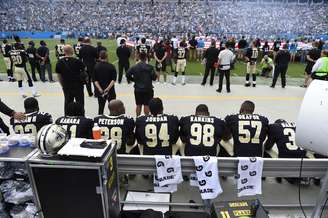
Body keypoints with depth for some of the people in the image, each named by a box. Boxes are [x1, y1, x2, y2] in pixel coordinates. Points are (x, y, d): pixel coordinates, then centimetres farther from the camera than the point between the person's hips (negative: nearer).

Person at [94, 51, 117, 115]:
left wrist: (100, 89, -12)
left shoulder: (96, 66, 0)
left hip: (100, 91, 2)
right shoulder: (111, 66, -5)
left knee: (101, 107, 7)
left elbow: (95, 80, -6)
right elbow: (113, 79, -14)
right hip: (110, 90, -2)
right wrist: (108, 88, -18)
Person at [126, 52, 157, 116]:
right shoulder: (150, 67, -11)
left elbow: (128, 75, -2)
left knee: (138, 105, 12)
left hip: (138, 89, 3)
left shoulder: (134, 67, 0)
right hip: (148, 89, -3)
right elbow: (154, 77, -12)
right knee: (146, 105, 5)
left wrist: (134, 80, 10)